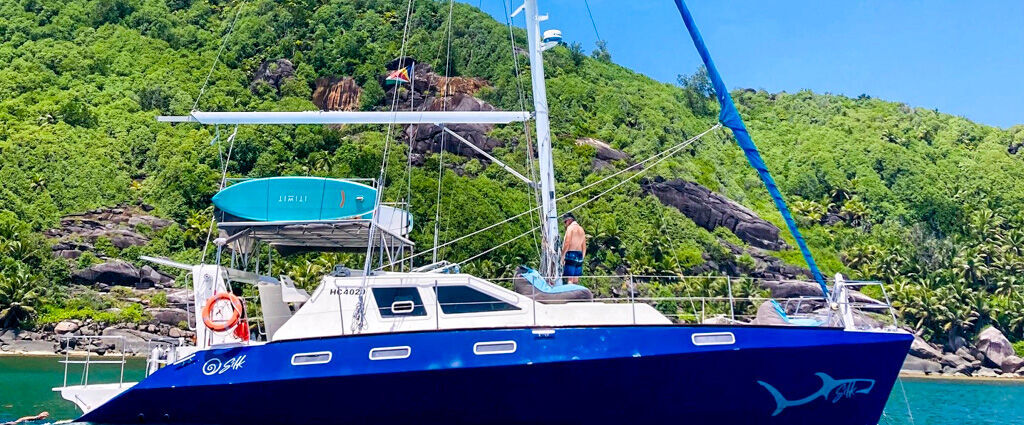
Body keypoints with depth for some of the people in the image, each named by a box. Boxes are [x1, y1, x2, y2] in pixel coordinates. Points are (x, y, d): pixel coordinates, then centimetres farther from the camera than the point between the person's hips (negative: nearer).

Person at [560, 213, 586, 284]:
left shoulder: (570, 227, -5)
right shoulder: (581, 229, 18)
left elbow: (567, 243, -14)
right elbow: (584, 247, 18)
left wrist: (562, 257, -9)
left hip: (571, 254, -7)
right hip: (580, 255, 7)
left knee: (570, 279, -10)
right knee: (575, 280, 8)